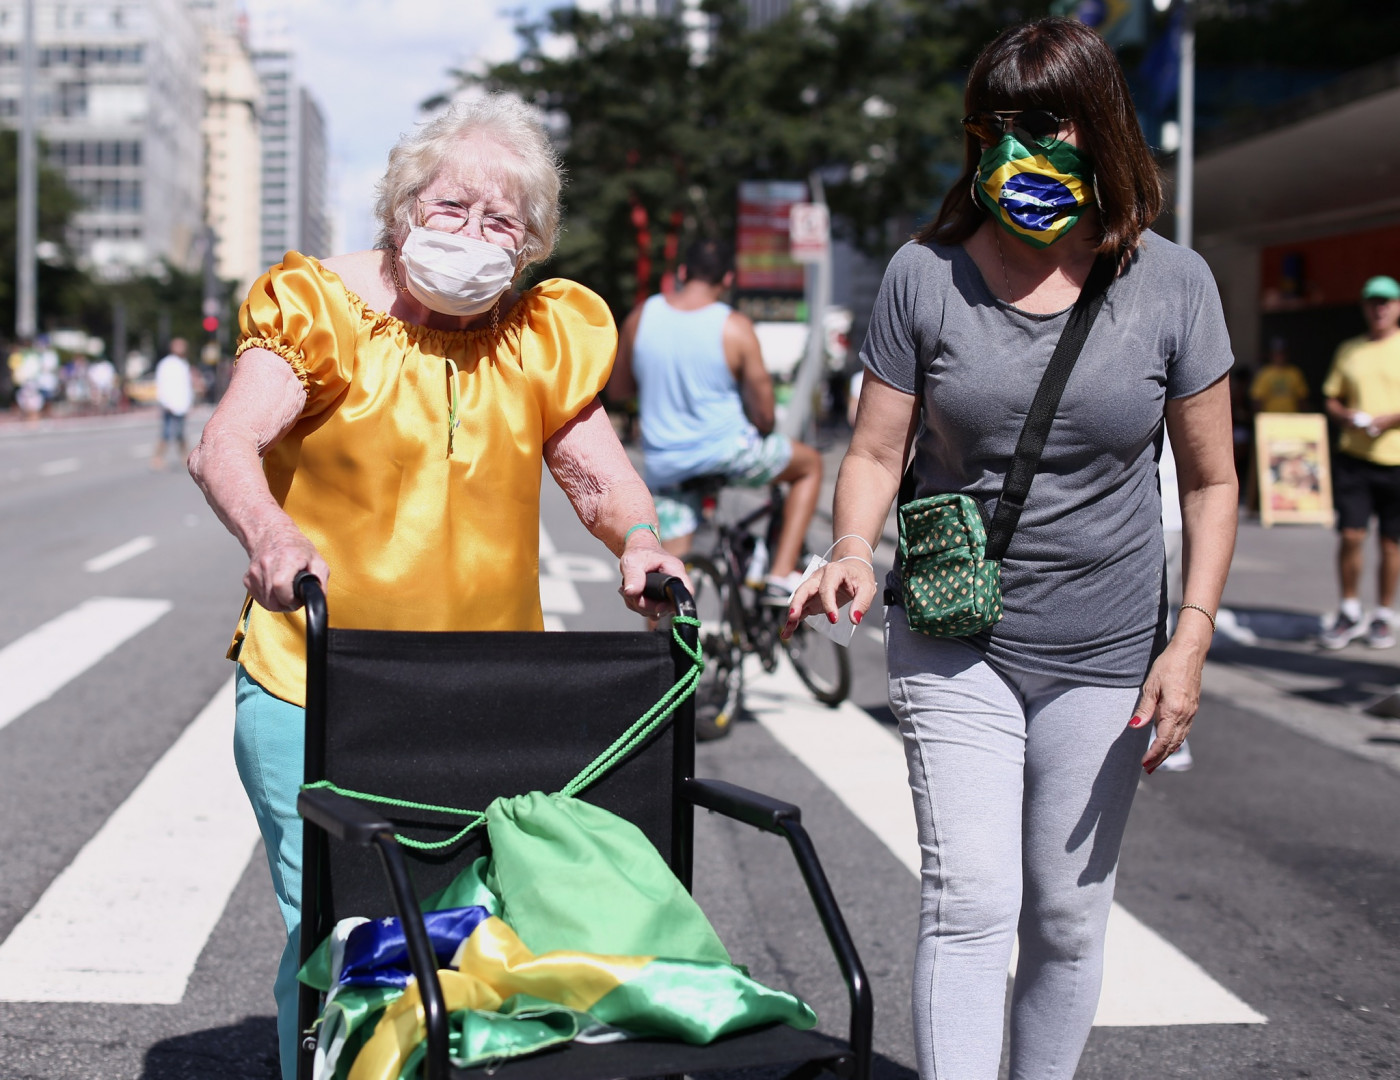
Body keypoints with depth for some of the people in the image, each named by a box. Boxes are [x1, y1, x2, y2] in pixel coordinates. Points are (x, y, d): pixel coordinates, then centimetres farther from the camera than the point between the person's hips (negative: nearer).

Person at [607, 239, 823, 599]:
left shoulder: (639, 317, -3)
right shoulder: (734, 327, -13)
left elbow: (616, 389, 9)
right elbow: (763, 414, -10)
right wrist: (762, 432, 13)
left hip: (663, 464, 4)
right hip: (727, 453, -4)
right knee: (810, 464, 21)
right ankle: (782, 574, 12)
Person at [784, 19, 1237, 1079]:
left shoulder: (1172, 284, -3)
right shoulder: (926, 274, -4)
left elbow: (1211, 481, 3)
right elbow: (876, 451, 1)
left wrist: (1190, 643, -6)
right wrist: (854, 554, -20)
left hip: (1103, 657, 1)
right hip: (955, 644, -1)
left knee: (1067, 918, 10)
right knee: (970, 900, -11)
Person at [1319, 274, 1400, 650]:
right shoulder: (1348, 351, 13)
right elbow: (1331, 398, 16)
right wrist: (1344, 415, -5)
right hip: (1353, 456, 2)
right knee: (1351, 535, -4)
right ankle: (1350, 612, 11)